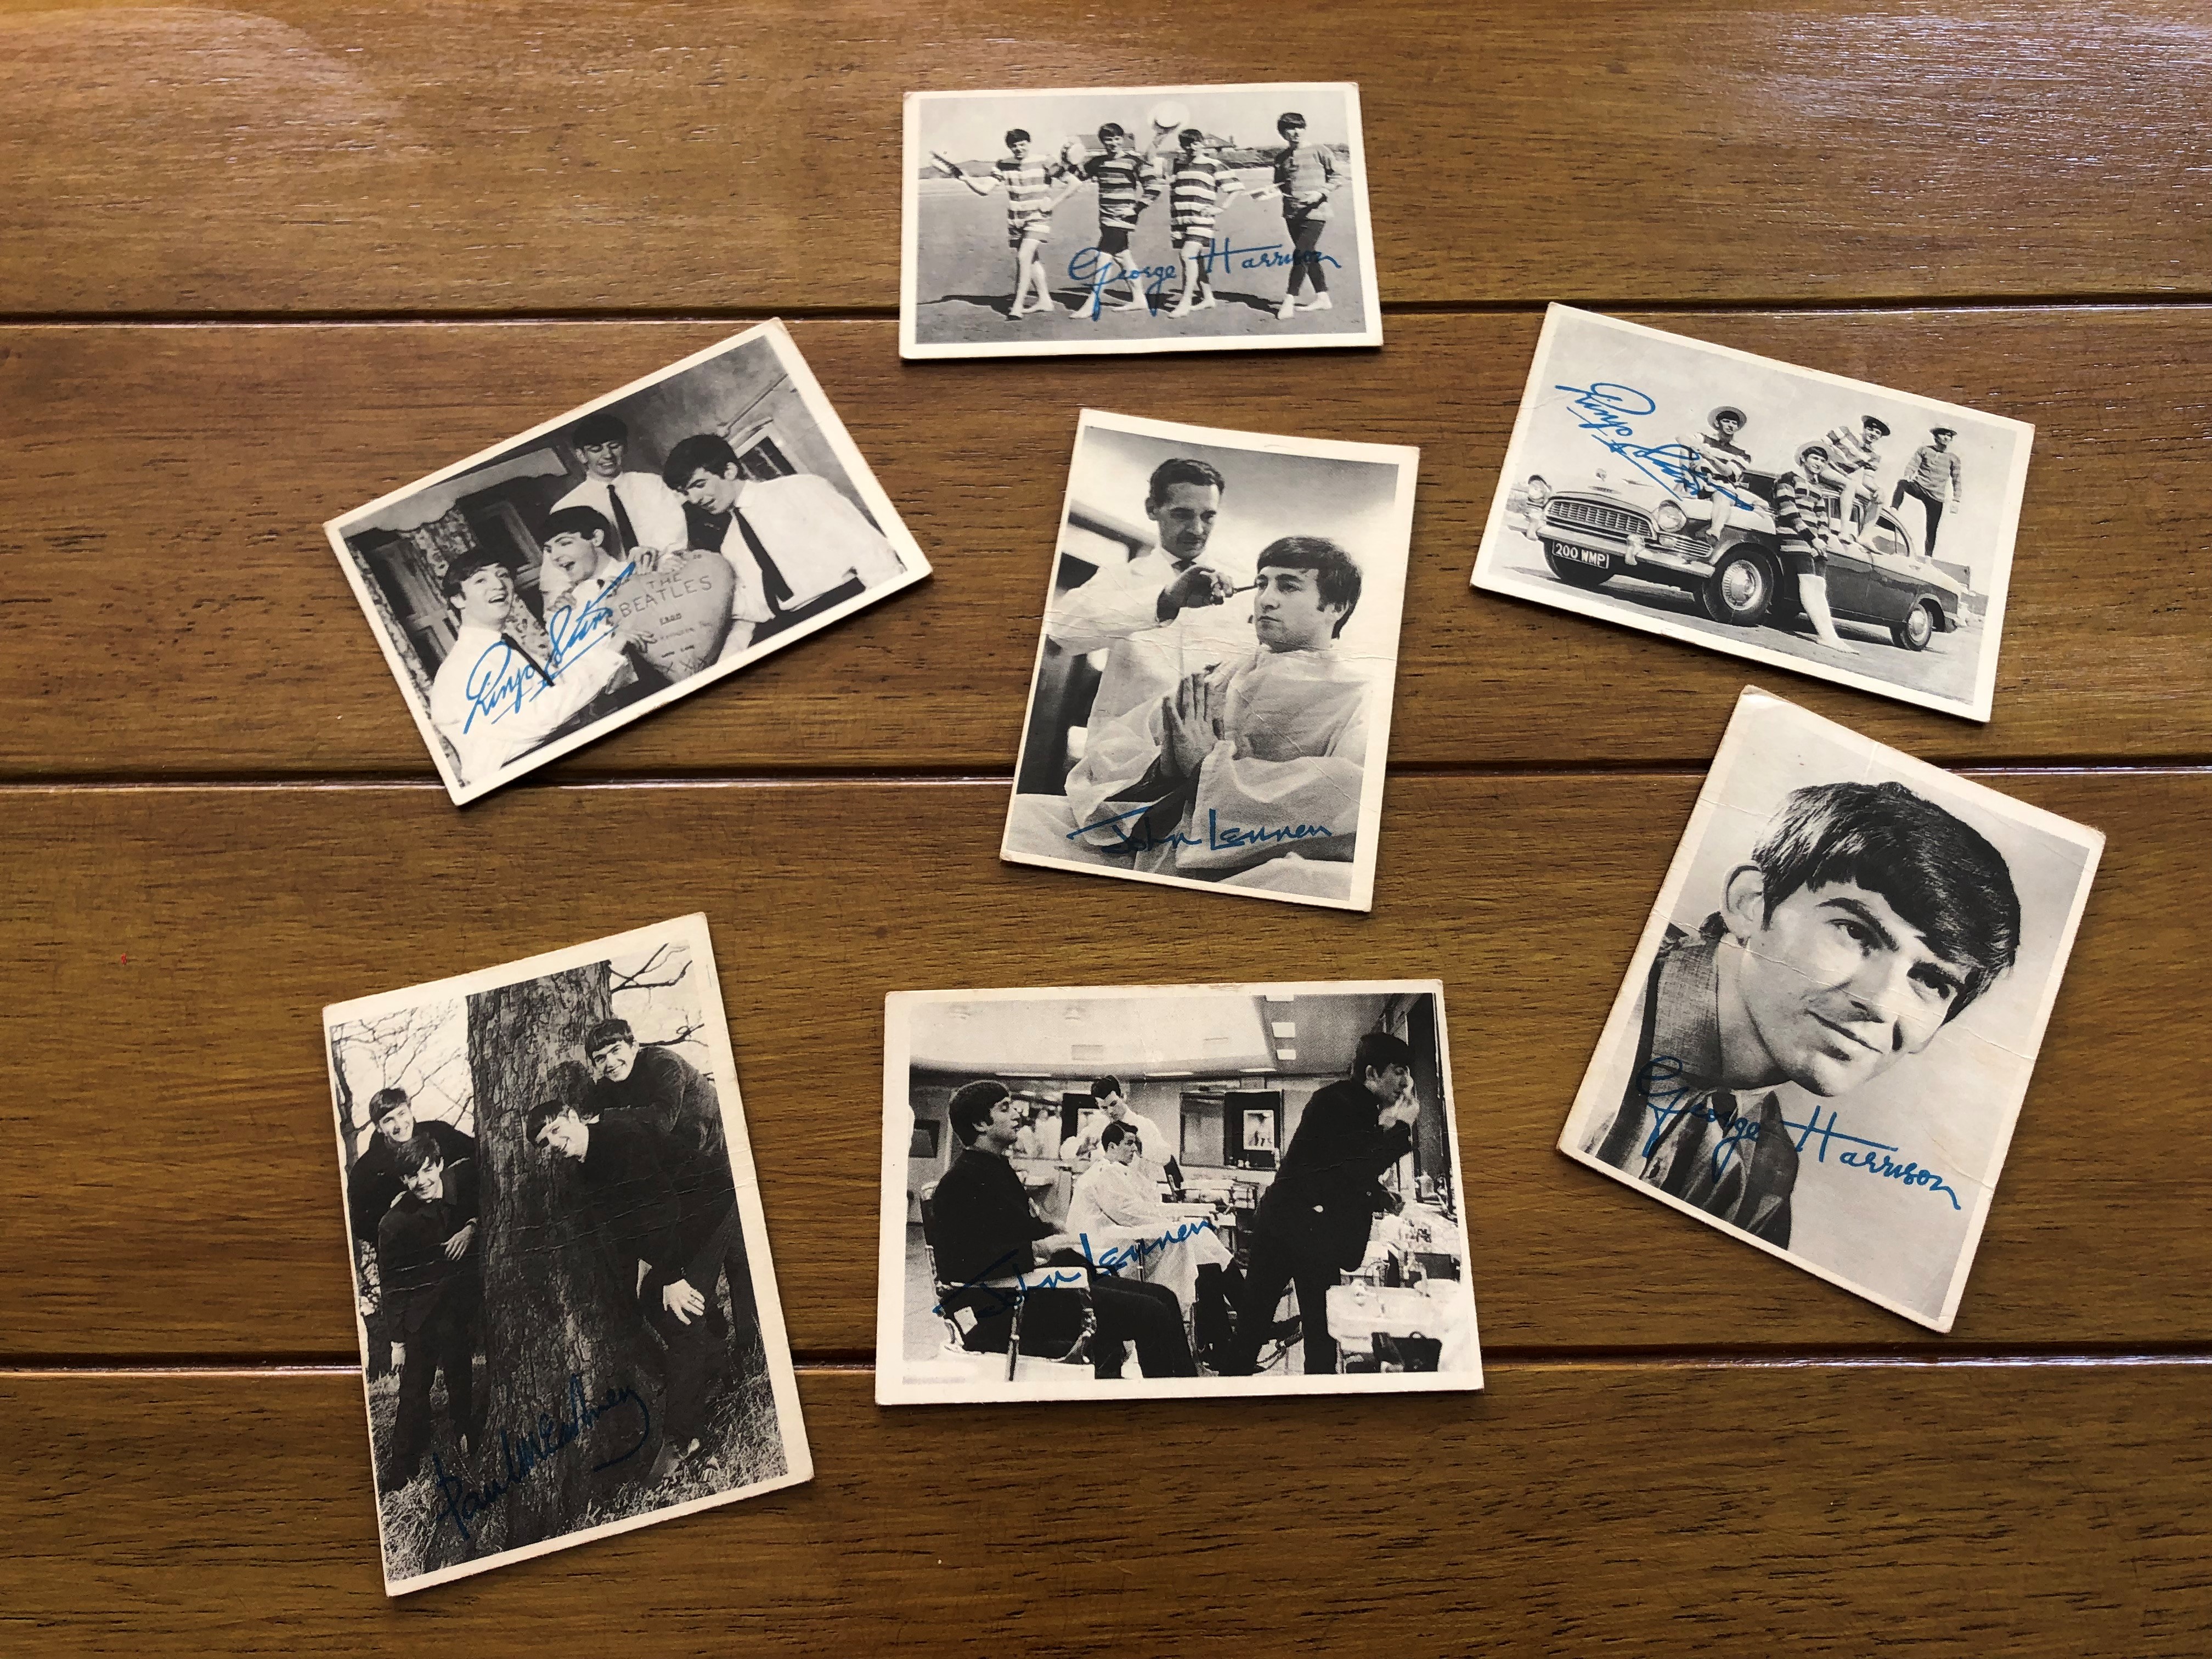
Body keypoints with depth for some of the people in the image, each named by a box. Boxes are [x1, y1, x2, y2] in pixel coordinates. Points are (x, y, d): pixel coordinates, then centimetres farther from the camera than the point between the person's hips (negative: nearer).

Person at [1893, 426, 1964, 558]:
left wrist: (1956, 500, 6)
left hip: (1936, 497, 1)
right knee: (1902, 484, -36)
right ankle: (1893, 510, -37)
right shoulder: (1924, 450, 12)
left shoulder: (1953, 459, 15)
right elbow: (1913, 464, 2)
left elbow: (1956, 481, 16)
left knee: (1932, 530, -2)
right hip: (1919, 487, -1)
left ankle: (1928, 556, 5)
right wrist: (1908, 476, -20)